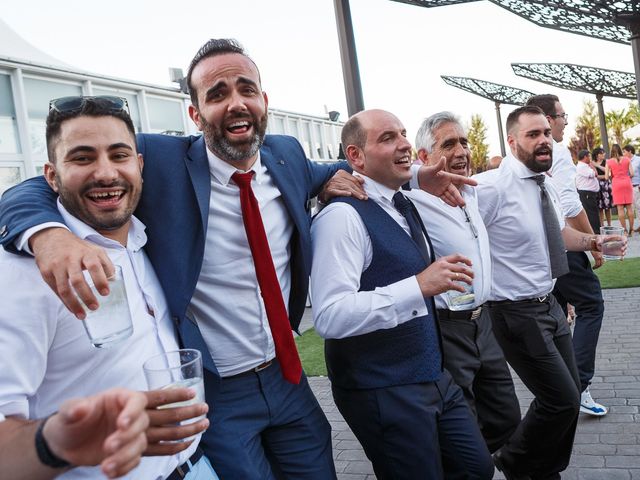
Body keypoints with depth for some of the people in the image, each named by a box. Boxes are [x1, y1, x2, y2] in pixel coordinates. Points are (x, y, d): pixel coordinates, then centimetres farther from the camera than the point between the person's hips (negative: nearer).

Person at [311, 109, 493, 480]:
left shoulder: (403, 207, 10)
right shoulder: (343, 215, -20)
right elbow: (330, 317, -30)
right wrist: (419, 286, -31)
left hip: (435, 377, 9)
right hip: (383, 392, -9)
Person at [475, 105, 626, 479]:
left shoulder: (549, 188, 6)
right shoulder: (492, 187, -20)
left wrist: (592, 241, 9)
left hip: (549, 304, 9)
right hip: (517, 312, -8)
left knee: (569, 397, 16)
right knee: (563, 400, -4)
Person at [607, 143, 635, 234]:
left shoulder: (609, 162, -2)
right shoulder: (627, 159, 2)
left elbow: (607, 177, -5)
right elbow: (632, 173, -1)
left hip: (616, 184, -2)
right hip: (627, 183, 2)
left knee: (620, 208, 0)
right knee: (629, 207, 6)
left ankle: (624, 230, -1)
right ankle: (631, 229, 7)